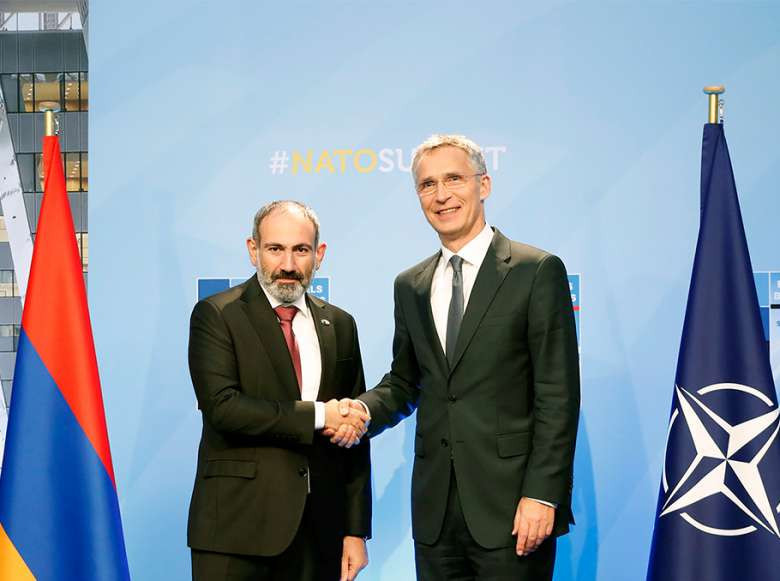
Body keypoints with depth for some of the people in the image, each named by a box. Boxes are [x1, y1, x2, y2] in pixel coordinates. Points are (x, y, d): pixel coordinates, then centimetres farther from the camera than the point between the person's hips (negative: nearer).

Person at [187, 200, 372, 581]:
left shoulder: (339, 325, 11)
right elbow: (222, 405, -17)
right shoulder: (216, 316, -3)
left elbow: (354, 436, 11)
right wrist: (317, 415, -14)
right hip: (238, 525, -4)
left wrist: (356, 530, 7)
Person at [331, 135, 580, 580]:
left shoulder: (537, 271, -4)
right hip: (436, 511, 5)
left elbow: (557, 394, -8)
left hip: (511, 508, -5)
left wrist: (542, 494, -14)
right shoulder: (410, 285, 13)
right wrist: (363, 410, -2)